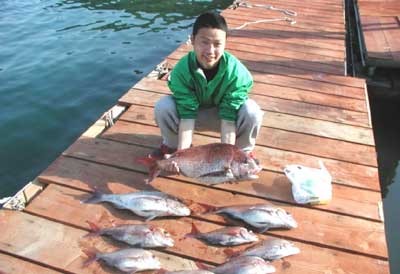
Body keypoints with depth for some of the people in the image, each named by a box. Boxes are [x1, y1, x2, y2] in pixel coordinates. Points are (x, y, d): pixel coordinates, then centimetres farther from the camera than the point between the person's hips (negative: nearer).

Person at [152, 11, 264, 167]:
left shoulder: (235, 71, -31)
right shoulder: (181, 70, -29)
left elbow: (229, 116, -30)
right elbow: (187, 114, -28)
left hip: (224, 112, -1)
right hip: (194, 111, 1)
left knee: (251, 112, -31)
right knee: (163, 107, -27)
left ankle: (243, 151, 0)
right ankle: (171, 145, 5)